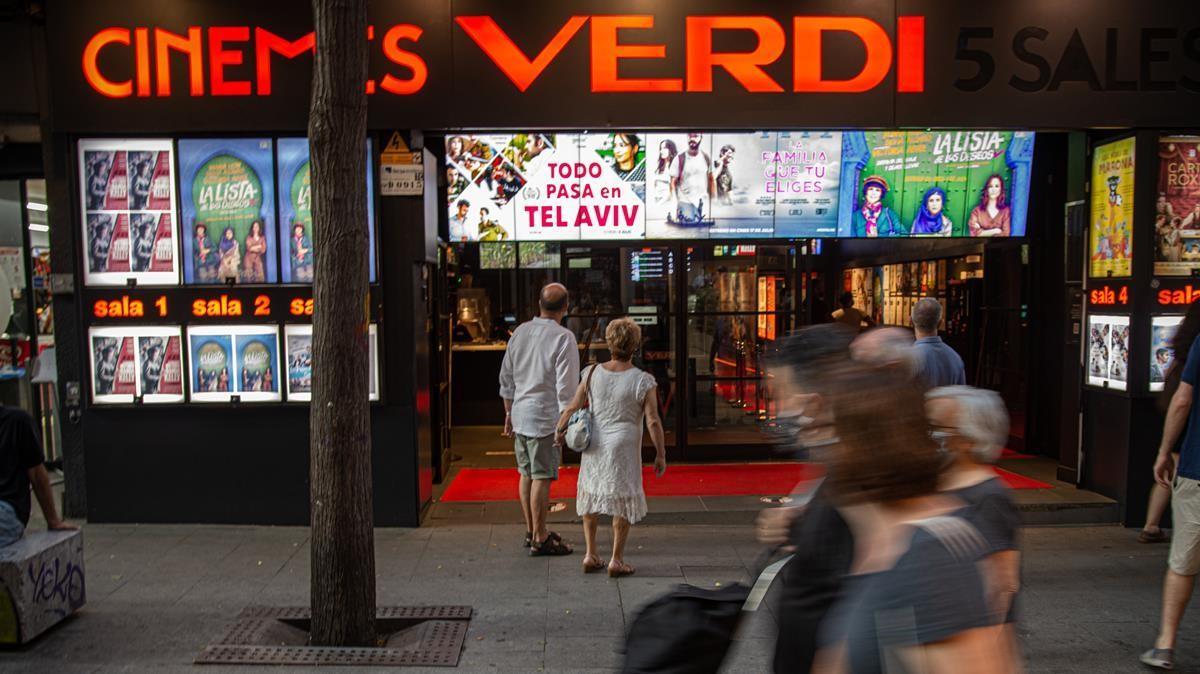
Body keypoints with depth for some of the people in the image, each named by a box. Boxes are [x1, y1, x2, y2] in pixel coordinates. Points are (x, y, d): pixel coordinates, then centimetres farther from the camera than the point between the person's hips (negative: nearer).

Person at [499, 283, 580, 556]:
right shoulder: (564, 337, -12)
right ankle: (539, 539, 7)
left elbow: (506, 378, 13)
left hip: (520, 414, 7)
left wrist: (509, 413, 21)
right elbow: (566, 387, -15)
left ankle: (532, 531, 27)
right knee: (542, 478, 0)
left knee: (527, 474, 15)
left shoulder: (520, 332, 7)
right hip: (545, 416, -7)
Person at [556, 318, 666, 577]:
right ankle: (616, 560, 13)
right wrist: (660, 454, -3)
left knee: (591, 495, 19)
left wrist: (559, 432, 14)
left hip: (594, 446, 3)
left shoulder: (592, 373, -5)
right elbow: (653, 422, -14)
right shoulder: (643, 381, -13)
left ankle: (591, 555, 22)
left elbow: (572, 408, -2)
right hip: (624, 449, -3)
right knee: (623, 500, 10)